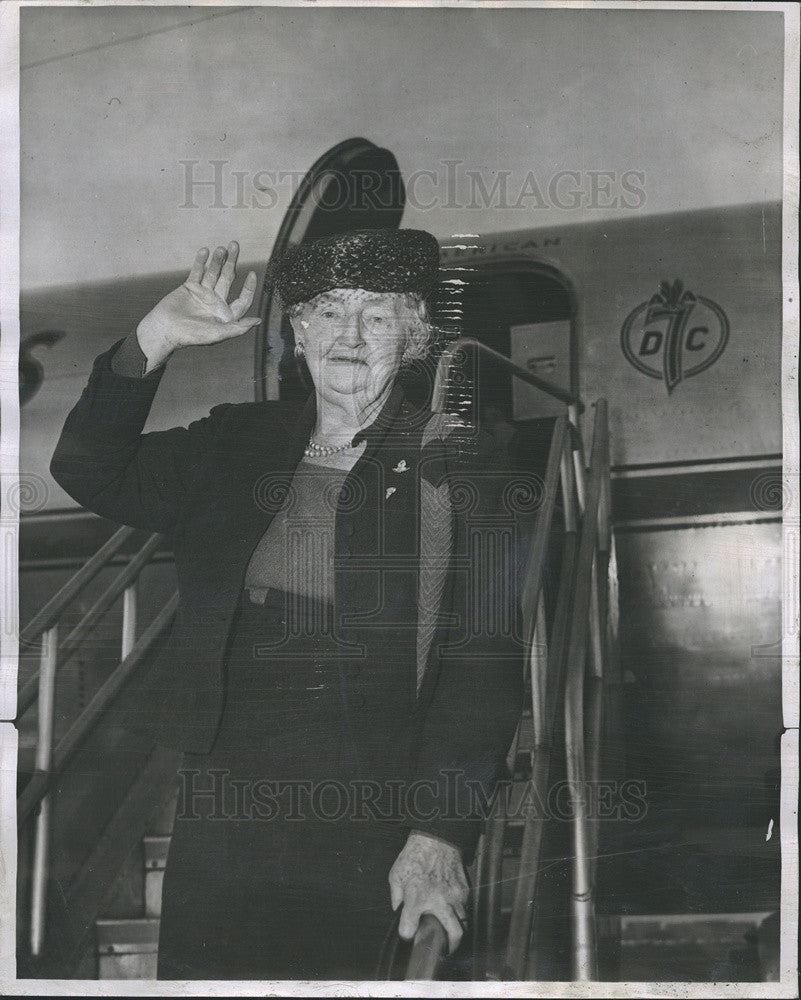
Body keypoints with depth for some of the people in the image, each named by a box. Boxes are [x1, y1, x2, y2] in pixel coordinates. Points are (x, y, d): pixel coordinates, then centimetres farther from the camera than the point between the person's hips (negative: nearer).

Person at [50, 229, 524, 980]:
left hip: (374, 829, -3)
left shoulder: (449, 466, -1)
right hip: (224, 814, 4)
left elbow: (482, 662, -7)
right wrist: (153, 340, -5)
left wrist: (439, 834, -16)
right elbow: (92, 474, 9)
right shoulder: (236, 445, 12)